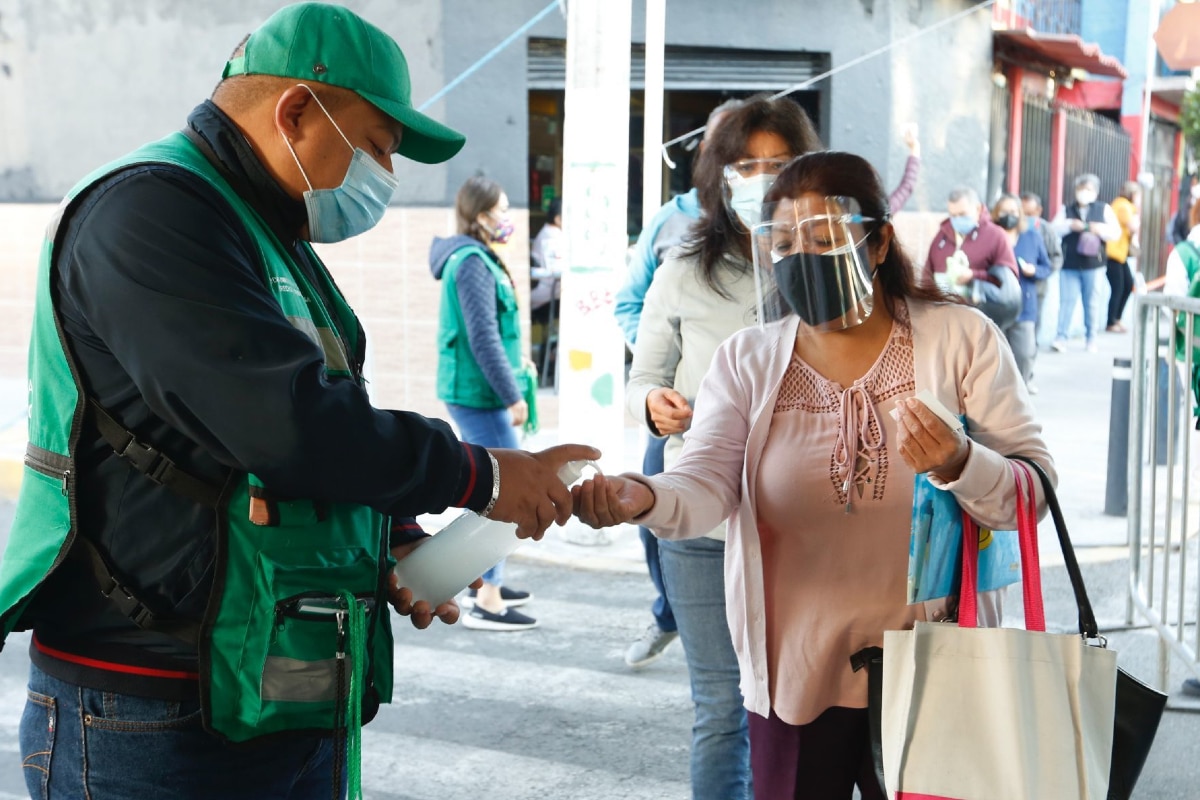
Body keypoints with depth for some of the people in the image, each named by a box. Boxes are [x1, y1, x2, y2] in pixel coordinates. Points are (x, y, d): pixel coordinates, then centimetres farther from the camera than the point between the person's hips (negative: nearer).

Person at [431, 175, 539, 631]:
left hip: (471, 391, 11)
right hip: (478, 393, -11)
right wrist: (512, 396, -18)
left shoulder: (476, 258, 15)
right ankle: (486, 602, -4)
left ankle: (484, 584, 29)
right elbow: (483, 338, -21)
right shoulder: (473, 262, -17)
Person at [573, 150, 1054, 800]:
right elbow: (707, 487, -14)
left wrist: (960, 465, -29)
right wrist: (644, 498, -36)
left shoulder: (961, 339, -4)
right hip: (797, 669, 1)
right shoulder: (746, 361, 1)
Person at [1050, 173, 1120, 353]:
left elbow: (1116, 232, 3)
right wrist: (1069, 225, -12)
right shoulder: (1066, 210, 11)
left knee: (1091, 303, 6)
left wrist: (1100, 229, -13)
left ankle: (1090, 338, 16)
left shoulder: (1104, 209, 9)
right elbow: (1053, 230, 2)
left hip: (1093, 264, 0)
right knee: (1067, 300, -6)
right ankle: (1061, 338, -8)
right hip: (1069, 264, 0)